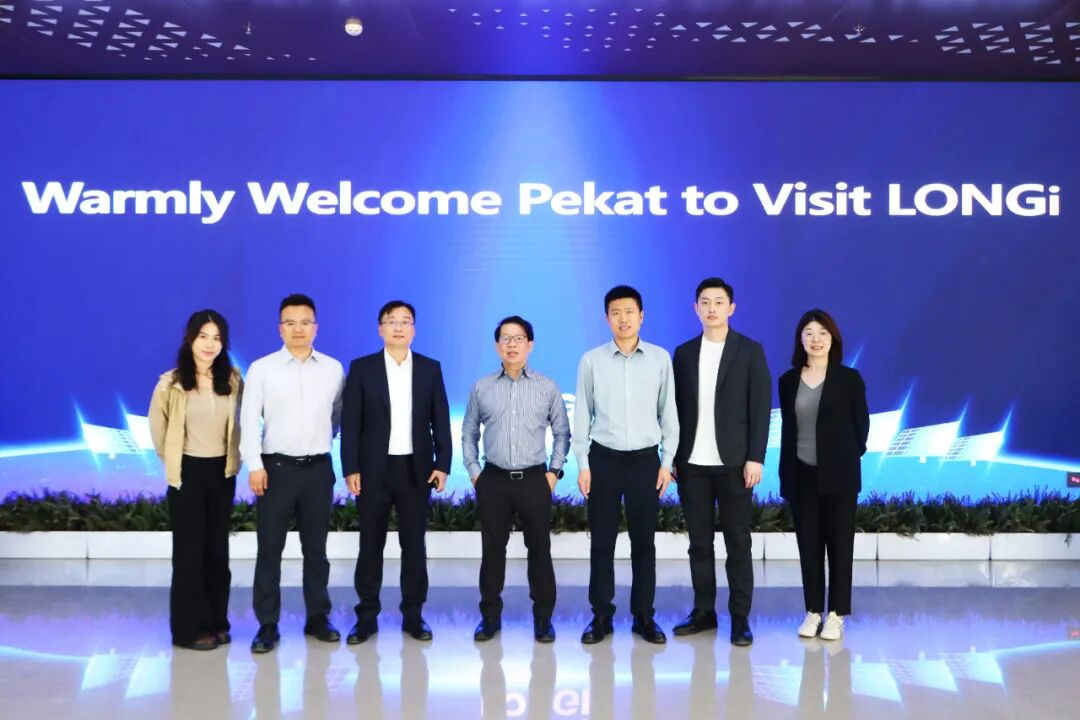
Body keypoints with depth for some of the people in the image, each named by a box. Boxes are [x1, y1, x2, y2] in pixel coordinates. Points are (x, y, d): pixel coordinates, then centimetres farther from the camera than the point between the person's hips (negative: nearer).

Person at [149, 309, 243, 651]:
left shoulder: (233, 380, -3)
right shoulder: (171, 383, -11)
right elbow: (157, 427, 4)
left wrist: (234, 457, 8)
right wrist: (172, 461, 10)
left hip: (222, 472, 3)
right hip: (188, 473, -3)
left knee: (217, 549, 10)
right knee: (189, 550, 3)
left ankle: (217, 623, 20)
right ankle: (190, 628, 12)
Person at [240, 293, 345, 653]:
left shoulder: (333, 368, 4)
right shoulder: (261, 368, -2)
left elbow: (340, 414, 16)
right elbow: (249, 419, -6)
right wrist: (254, 465, -12)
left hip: (318, 468, 2)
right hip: (276, 467, -2)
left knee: (315, 548, 11)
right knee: (269, 549, 3)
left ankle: (318, 618, 22)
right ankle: (267, 625, 11)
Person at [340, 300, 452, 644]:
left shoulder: (430, 368, 6)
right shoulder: (362, 368, 1)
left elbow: (440, 420, 5)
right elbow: (350, 422, -1)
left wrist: (442, 464, -3)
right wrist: (350, 469, -8)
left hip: (416, 469, 1)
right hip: (374, 470, -1)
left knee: (414, 544, 7)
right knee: (370, 545, 6)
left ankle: (413, 614, 17)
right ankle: (367, 616, 16)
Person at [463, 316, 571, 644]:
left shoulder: (547, 387, 2)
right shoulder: (481, 388, 5)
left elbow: (562, 432, 7)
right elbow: (468, 433, 12)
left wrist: (554, 471, -1)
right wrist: (473, 471, 4)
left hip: (534, 480, -1)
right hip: (493, 481, 1)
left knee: (539, 550, 5)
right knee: (492, 550, 8)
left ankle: (543, 619, 17)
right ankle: (490, 616, 20)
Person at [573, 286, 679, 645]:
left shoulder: (660, 358, 1)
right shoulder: (591, 360, -1)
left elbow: (668, 413, 5)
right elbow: (582, 415, 2)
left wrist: (667, 462, 0)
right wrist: (582, 465, -2)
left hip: (645, 459, 1)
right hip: (604, 458, 0)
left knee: (644, 541, 7)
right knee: (602, 542, 5)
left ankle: (644, 616, 19)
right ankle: (601, 616, 17)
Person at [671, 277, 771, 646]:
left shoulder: (750, 351, 1)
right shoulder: (684, 353, 9)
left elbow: (760, 408, -3)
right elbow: (678, 408, 8)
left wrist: (755, 458, -10)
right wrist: (673, 457, 3)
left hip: (733, 463, -3)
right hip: (692, 463, 3)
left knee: (738, 542, 3)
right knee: (699, 542, 9)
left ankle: (740, 617, 12)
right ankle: (703, 611, 19)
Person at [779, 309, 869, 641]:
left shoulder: (849, 378, -2)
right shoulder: (788, 380, 5)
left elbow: (861, 425, 2)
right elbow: (787, 428, 8)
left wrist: (848, 460, 3)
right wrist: (785, 474, 6)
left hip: (838, 475, -2)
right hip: (801, 475, 2)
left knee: (840, 545, 4)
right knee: (808, 545, 8)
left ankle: (836, 614, 14)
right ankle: (813, 611, 18)